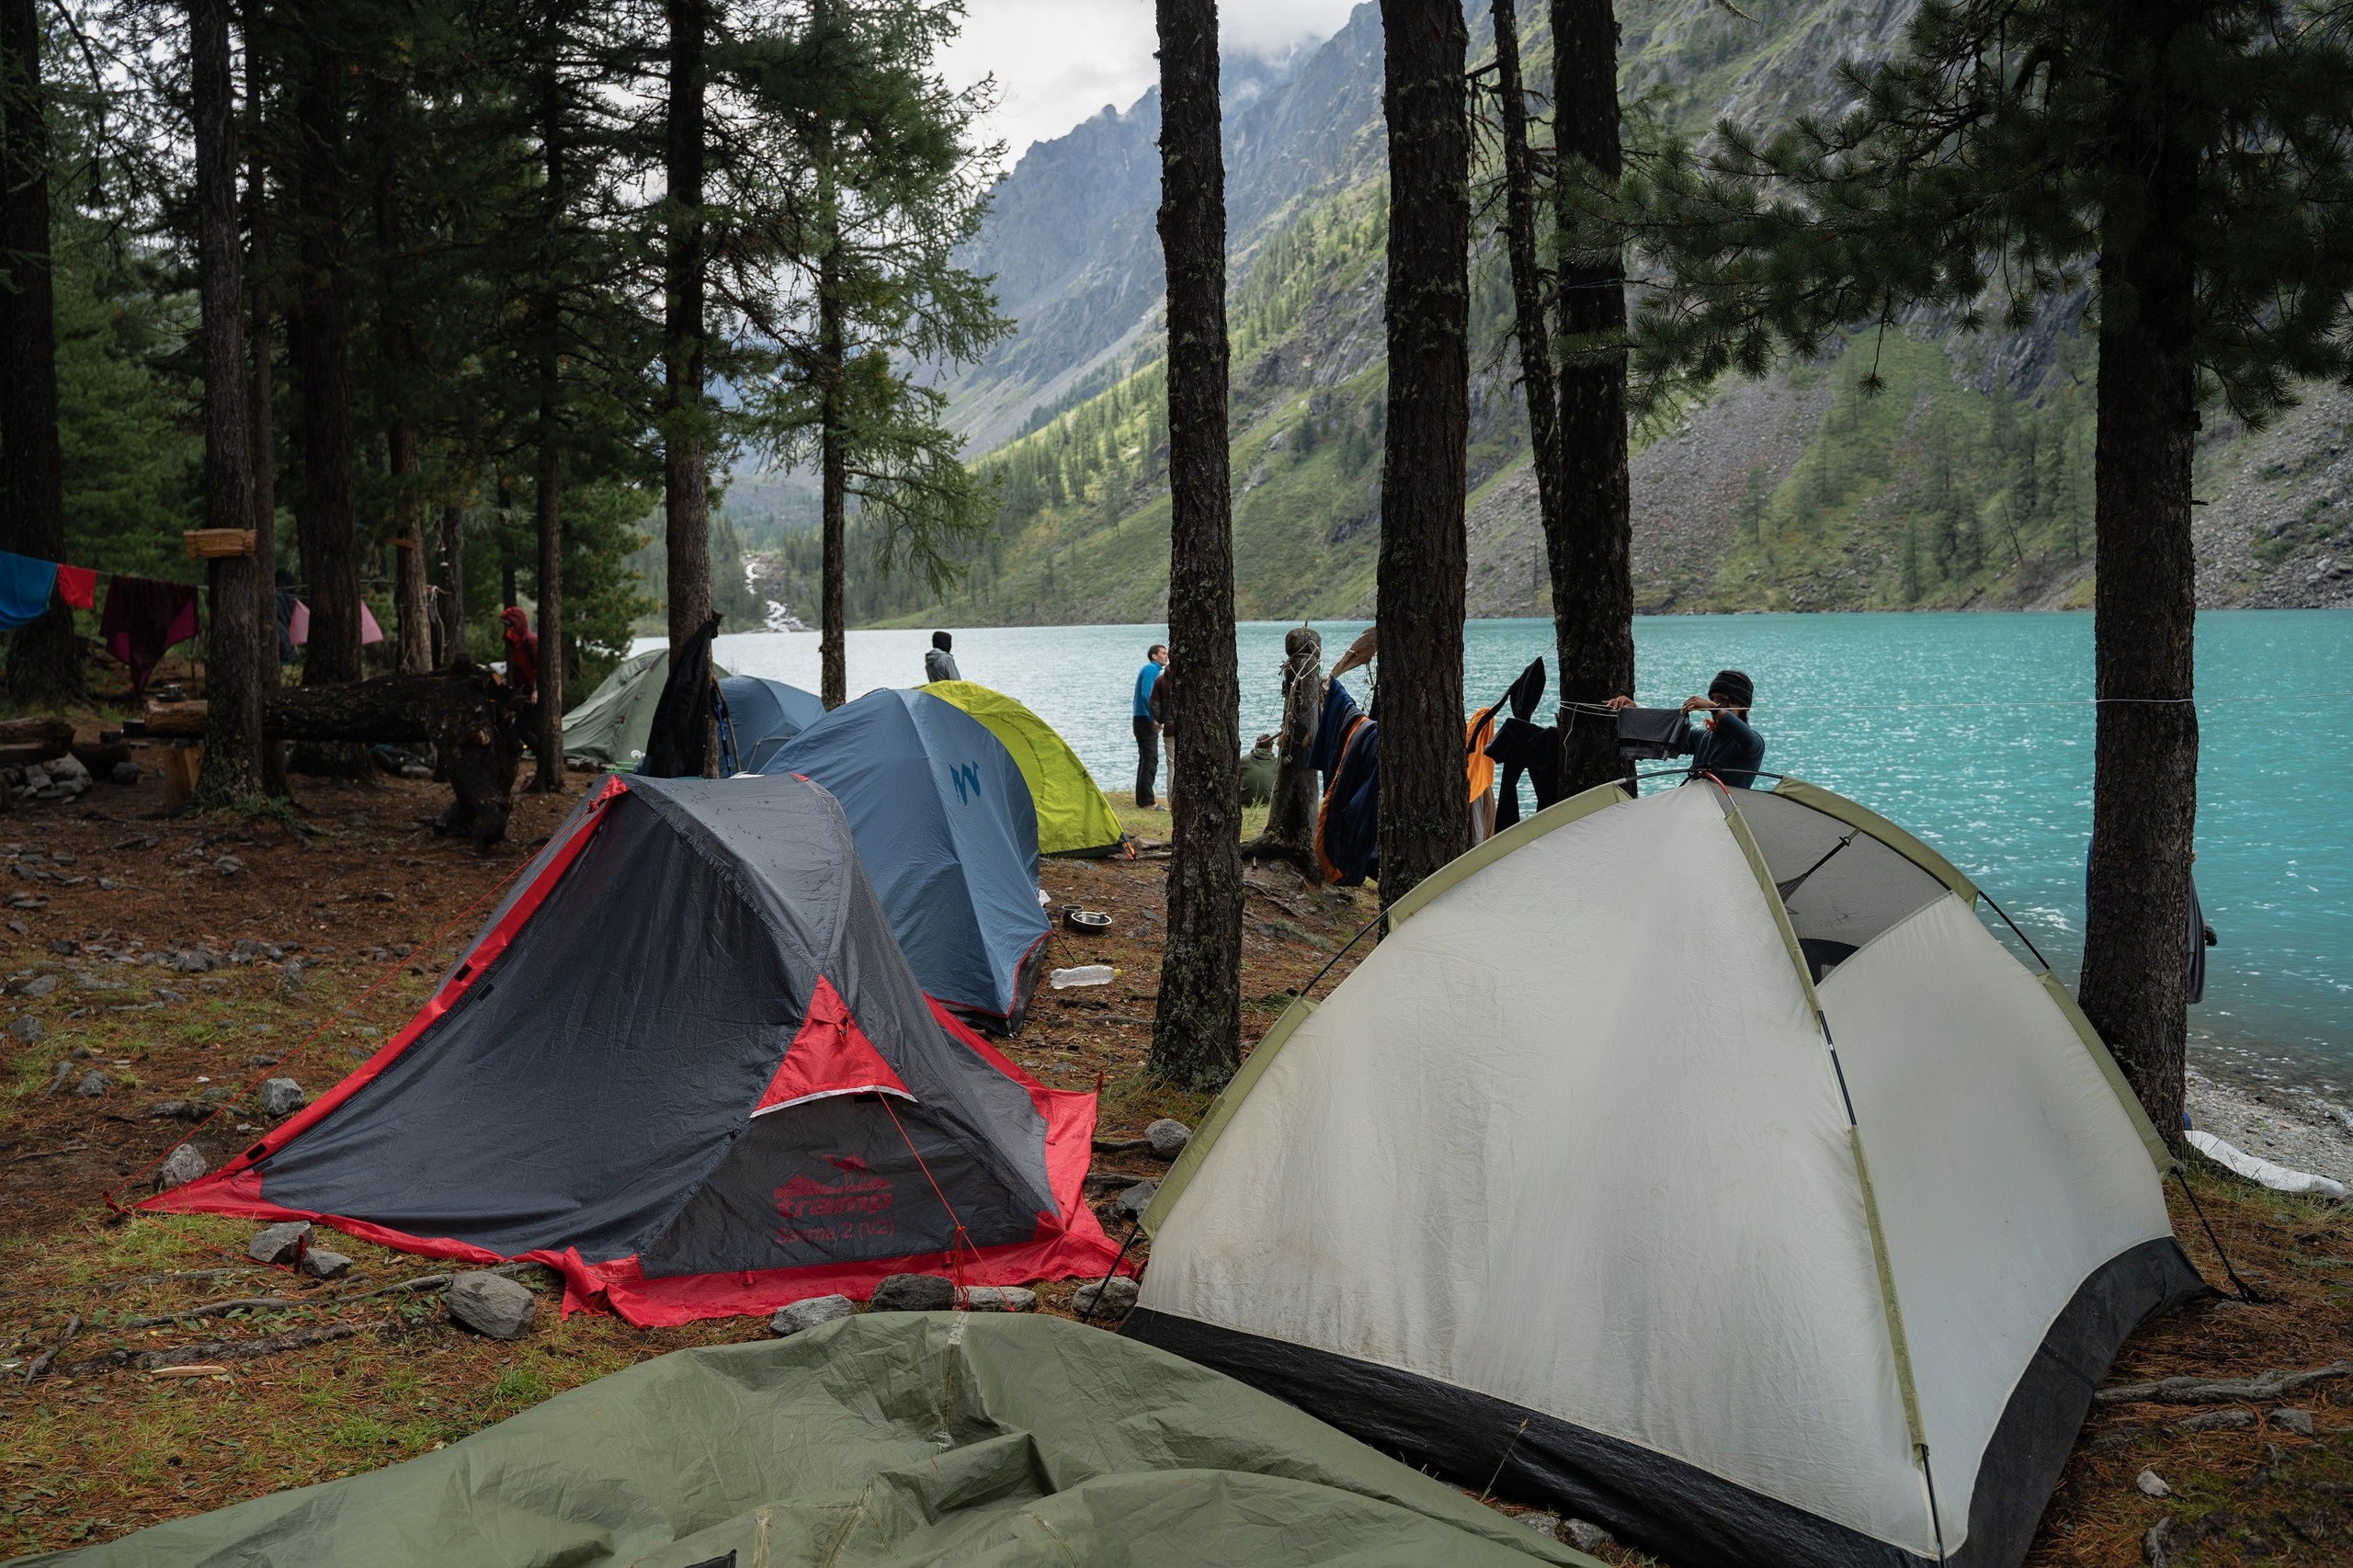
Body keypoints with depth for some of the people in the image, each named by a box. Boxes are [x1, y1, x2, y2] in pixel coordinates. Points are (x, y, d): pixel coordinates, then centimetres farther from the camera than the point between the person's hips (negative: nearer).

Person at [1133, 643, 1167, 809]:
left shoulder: (1149, 669, 20)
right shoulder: (1151, 669, -11)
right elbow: (1146, 694, -22)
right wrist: (1155, 717, -25)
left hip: (1141, 720, 11)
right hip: (1146, 721, -11)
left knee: (1145, 760, 15)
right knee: (1151, 760, -11)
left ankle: (1142, 798, 19)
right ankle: (1148, 801, -13)